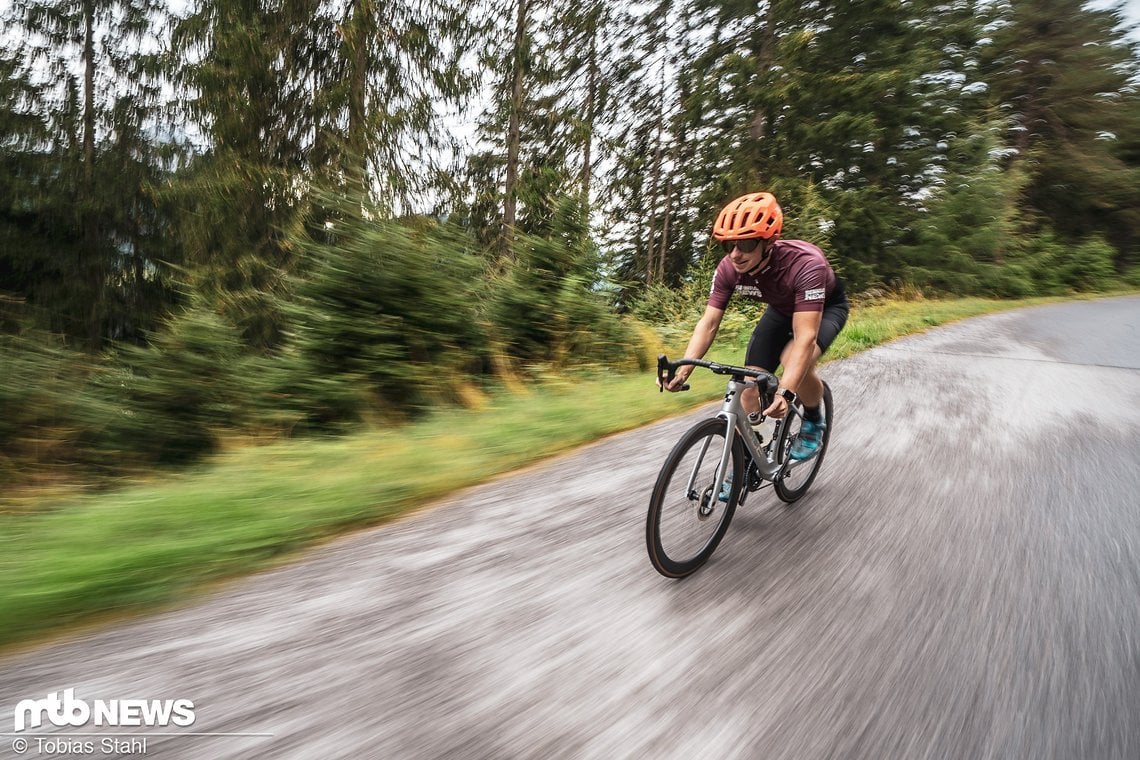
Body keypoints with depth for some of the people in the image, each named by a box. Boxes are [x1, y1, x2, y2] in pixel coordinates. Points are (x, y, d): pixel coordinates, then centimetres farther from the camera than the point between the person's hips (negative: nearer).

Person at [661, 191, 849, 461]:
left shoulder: (806, 264, -40)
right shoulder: (728, 269, -26)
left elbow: (805, 337, -45)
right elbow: (708, 323, -24)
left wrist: (785, 393, -57)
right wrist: (682, 369, -39)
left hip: (825, 307, -4)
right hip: (782, 309, 5)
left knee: (794, 361, -35)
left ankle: (814, 419, -1)